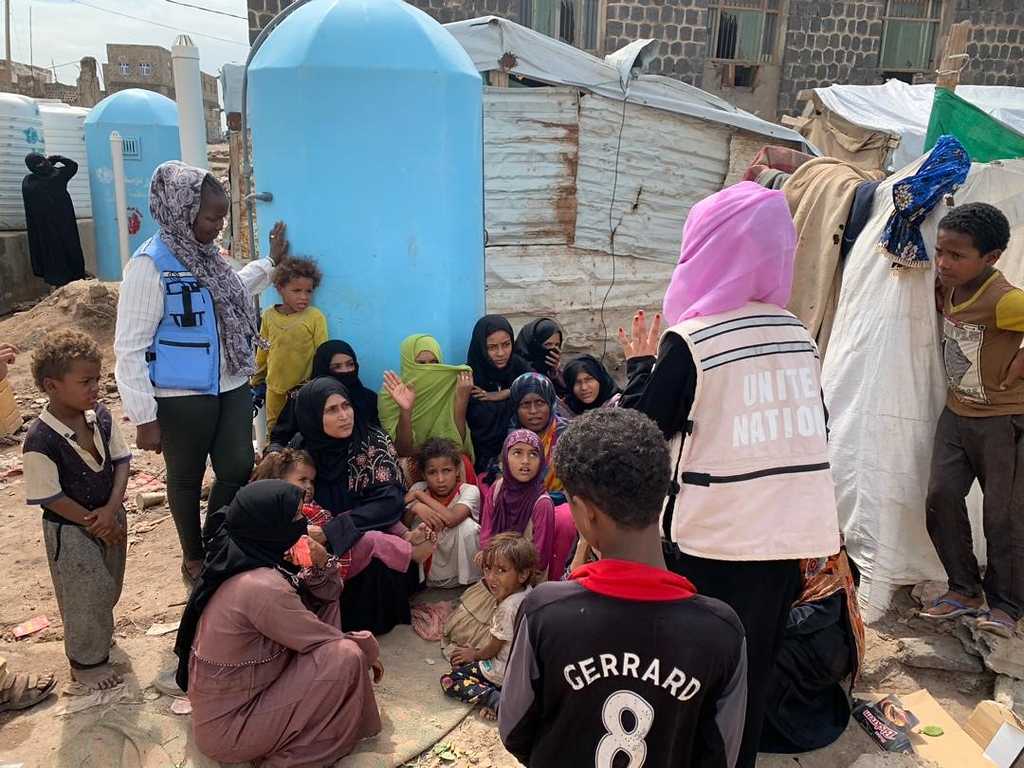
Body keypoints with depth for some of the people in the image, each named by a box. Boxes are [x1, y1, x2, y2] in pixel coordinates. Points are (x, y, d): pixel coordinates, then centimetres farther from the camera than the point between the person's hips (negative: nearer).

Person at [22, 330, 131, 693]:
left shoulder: (101, 416, -9)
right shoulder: (40, 440, -26)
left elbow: (121, 461, -4)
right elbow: (50, 497, -20)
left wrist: (111, 511, -16)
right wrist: (94, 523, -15)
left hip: (110, 518, 6)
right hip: (70, 531, -6)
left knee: (108, 589, 23)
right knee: (85, 599, 10)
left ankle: (100, 637, 50)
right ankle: (87, 664, 32)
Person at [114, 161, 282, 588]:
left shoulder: (205, 254, 5)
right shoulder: (150, 265, -17)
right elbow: (130, 347, -17)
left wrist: (271, 262, 26)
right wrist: (144, 417, -17)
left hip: (232, 387, 7)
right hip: (183, 397, -6)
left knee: (239, 470, 8)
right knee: (186, 479, 12)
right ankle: (194, 558, 32)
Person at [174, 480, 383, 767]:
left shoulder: (239, 558, -2)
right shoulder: (261, 586, -30)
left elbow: (326, 594, 8)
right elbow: (327, 640, -17)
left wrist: (320, 563, -13)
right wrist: (369, 649, 1)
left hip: (223, 697, 9)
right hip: (227, 726, -9)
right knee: (345, 657, -19)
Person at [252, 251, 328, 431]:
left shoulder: (315, 316, -11)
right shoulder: (269, 315, 1)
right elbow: (262, 351, 11)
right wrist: (256, 382, 16)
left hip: (304, 388, -4)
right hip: (275, 387, 4)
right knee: (273, 430, 17)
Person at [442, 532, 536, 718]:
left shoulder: (508, 608, -31)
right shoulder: (528, 593, -6)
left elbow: (493, 648, -15)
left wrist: (474, 654, 5)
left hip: (504, 671, -9)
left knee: (448, 681, -2)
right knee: (458, 661, 24)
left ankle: (496, 699, -14)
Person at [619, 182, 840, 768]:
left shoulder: (692, 339, -14)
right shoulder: (800, 335, 3)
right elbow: (812, 428, 11)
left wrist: (641, 364, 5)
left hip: (714, 542, -5)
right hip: (790, 533, 6)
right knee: (754, 674, 20)